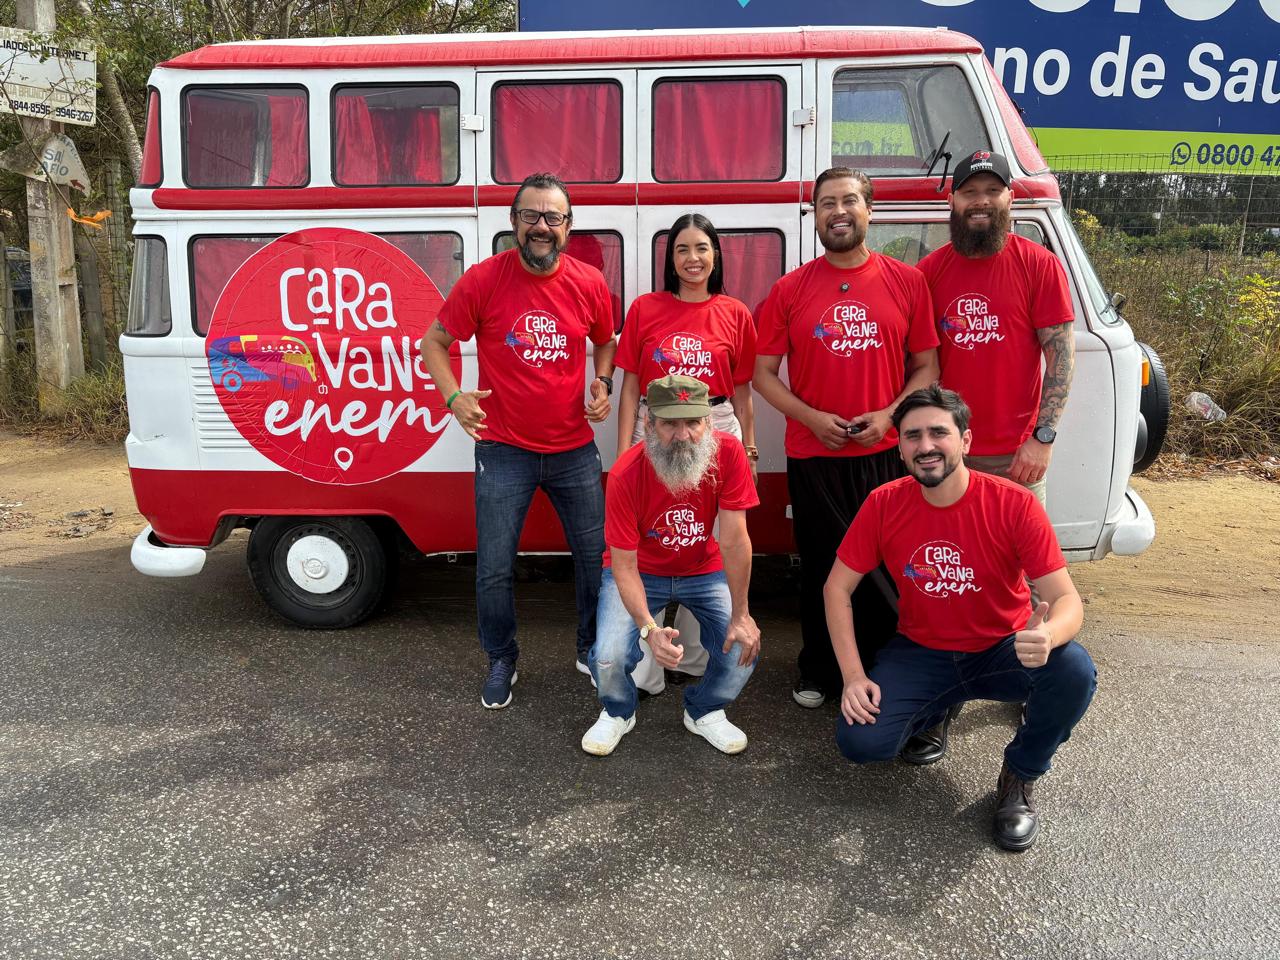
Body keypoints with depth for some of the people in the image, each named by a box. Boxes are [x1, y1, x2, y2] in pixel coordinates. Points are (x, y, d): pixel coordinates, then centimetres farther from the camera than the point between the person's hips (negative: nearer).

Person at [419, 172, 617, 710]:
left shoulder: (588, 284, -2)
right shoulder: (484, 279, -9)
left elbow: (606, 342, 17)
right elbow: (434, 343, -2)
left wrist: (603, 384, -2)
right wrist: (454, 396, -18)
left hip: (574, 449, 3)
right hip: (504, 450, -2)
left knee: (596, 556, 11)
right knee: (495, 569, 4)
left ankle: (593, 649, 35)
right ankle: (501, 663, 27)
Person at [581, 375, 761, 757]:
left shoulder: (728, 453, -24)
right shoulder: (625, 474, -27)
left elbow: (734, 542, -20)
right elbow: (624, 564, -23)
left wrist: (740, 615, -20)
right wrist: (649, 628, -37)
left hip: (705, 570, 2)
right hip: (641, 572, -1)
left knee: (744, 648, -17)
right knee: (609, 657, -22)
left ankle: (704, 712, 17)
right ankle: (618, 713, 15)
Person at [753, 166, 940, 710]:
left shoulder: (906, 282, 3)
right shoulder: (789, 290, 2)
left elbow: (926, 368, 6)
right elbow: (763, 373, 4)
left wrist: (889, 415, -11)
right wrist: (812, 417, -11)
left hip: (886, 455, 1)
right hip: (812, 456, 0)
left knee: (888, 567, 7)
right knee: (820, 568, 10)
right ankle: (818, 674, 28)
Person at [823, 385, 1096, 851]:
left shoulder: (1015, 504, -19)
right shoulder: (884, 504, -12)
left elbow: (1066, 598, -20)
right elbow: (837, 588, -6)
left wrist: (1048, 635, -46)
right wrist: (854, 676, -16)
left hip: (1003, 651, -1)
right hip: (922, 653, 1)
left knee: (1075, 672, -32)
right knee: (859, 740, -20)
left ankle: (1019, 778, -1)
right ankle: (936, 708, 17)